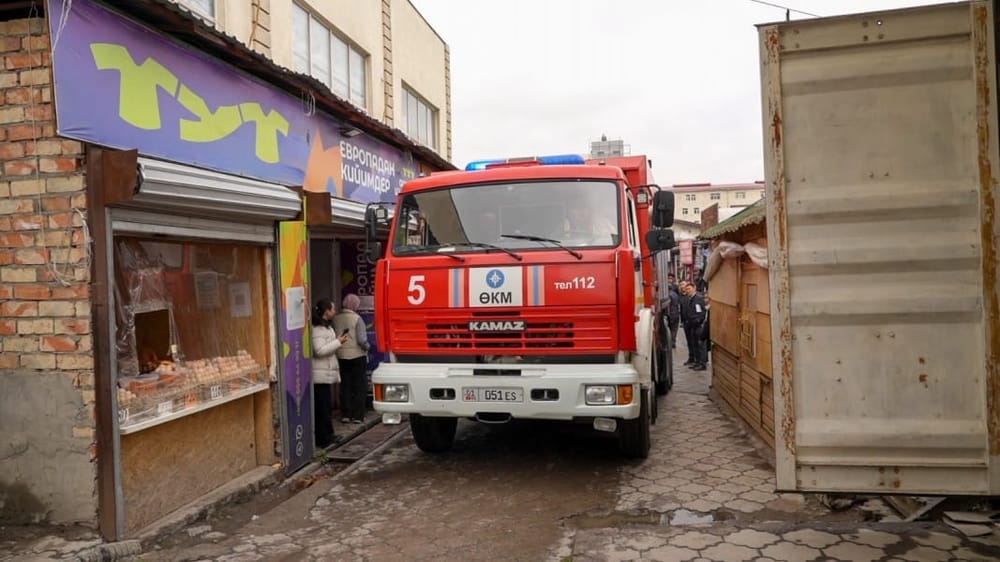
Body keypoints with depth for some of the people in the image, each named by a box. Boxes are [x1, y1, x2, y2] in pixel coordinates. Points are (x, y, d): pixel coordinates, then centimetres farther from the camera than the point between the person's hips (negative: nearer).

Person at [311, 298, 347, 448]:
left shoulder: (325, 326, 16)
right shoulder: (317, 329, -17)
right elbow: (319, 350, -24)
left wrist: (336, 341, 13)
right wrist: (338, 342, -17)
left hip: (327, 373, 11)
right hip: (321, 374, -11)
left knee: (327, 406, 15)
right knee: (323, 406, -5)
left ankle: (327, 435, 24)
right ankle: (323, 439, 1)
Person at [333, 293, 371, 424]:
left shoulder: (336, 318, 0)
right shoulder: (357, 318, -13)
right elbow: (362, 340, -17)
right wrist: (367, 347, 1)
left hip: (341, 357, 4)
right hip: (357, 356, -4)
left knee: (345, 386, 12)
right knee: (359, 387, 5)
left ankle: (345, 415, 13)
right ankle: (357, 416, 6)